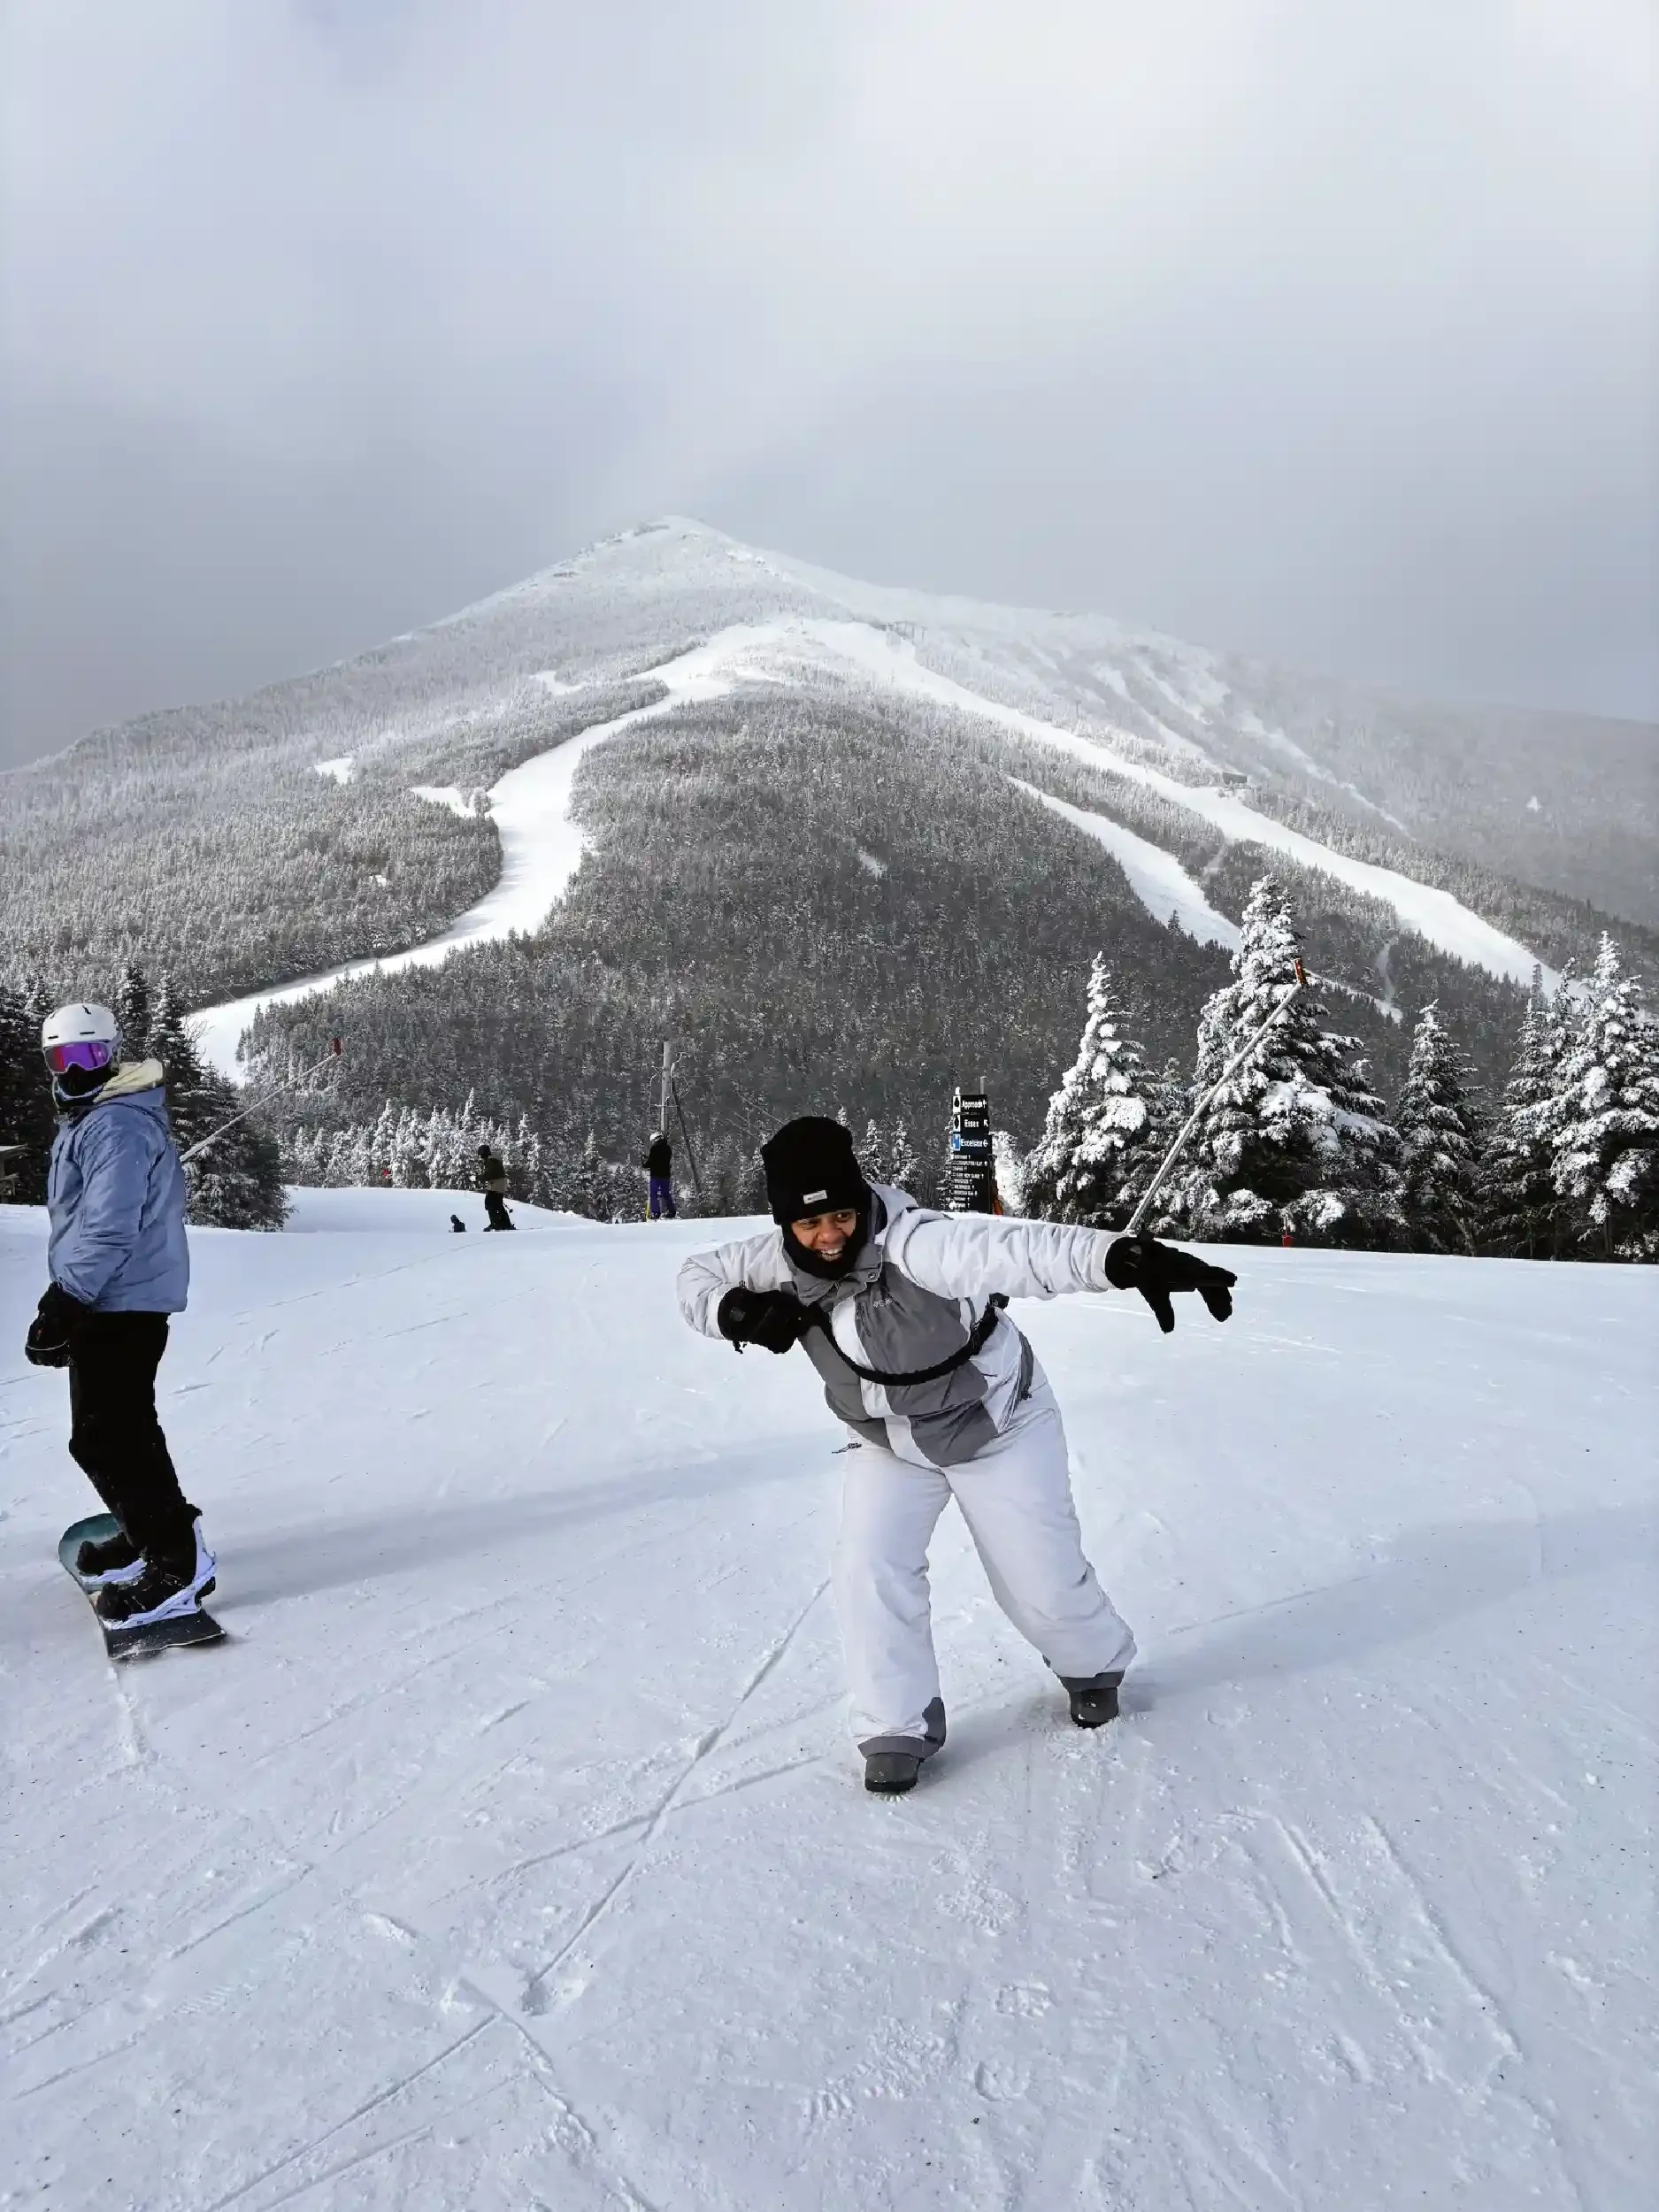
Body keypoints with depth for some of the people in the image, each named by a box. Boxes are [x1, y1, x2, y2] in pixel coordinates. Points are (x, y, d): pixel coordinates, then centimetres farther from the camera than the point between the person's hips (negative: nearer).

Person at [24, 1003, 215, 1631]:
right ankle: (146, 1534, 33)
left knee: (104, 1437, -10)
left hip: (120, 1304, -11)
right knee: (119, 1428, 19)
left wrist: (62, 1304, -25)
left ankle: (179, 1562, -5)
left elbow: (108, 1229, -25)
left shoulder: (118, 1126, -18)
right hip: (107, 1301, 11)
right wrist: (68, 1300, 24)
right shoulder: (89, 1119, 17)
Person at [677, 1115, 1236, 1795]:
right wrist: (735, 1312, -26)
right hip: (890, 1443, 5)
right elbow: (698, 1275, -2)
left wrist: (1121, 1256, -73)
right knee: (870, 1567, -9)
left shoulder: (910, 1243, -39)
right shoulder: (781, 1260, -18)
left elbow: (1011, 1250, -56)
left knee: (1041, 1579, 6)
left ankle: (1094, 1663, 41)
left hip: (997, 1427, -4)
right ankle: (899, 1727, 12)